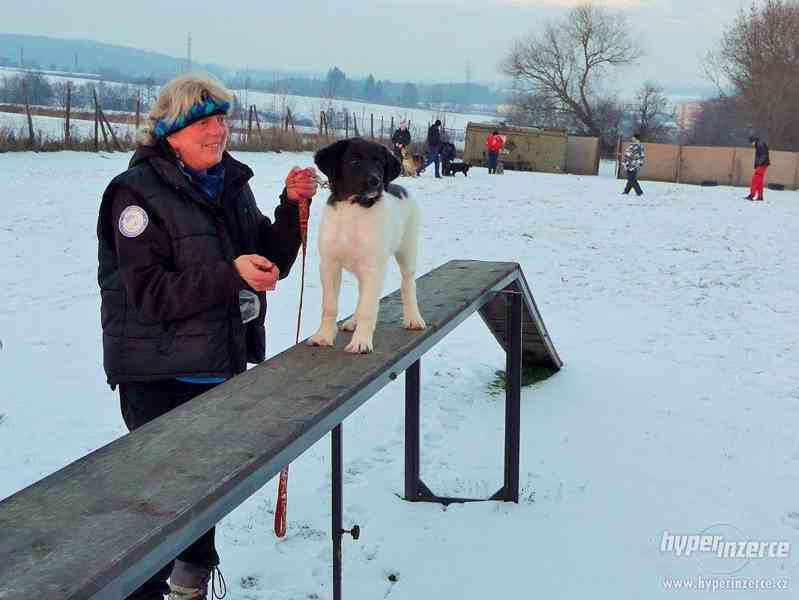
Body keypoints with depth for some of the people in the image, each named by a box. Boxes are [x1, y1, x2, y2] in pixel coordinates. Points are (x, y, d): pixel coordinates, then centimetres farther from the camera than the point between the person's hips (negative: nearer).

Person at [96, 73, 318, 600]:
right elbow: (150, 292, -22)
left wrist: (292, 207, -6)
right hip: (161, 376, -7)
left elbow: (269, 264, 9)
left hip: (223, 366, 7)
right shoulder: (140, 193, -15)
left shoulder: (232, 183, 6)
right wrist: (230, 275, -31)